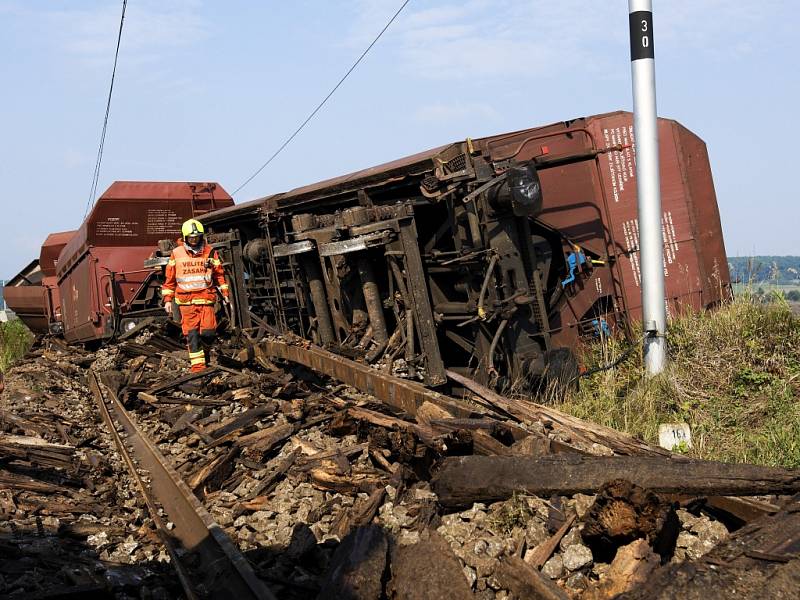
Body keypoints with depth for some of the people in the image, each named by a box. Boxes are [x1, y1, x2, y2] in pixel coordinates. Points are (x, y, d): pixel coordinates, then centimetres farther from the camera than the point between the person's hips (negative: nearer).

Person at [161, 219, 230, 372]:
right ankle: (198, 365, 3)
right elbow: (170, 278, 9)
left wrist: (224, 293, 8)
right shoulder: (177, 253, 5)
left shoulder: (210, 252, 6)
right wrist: (167, 300, 7)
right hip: (186, 300, 0)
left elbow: (219, 274, 12)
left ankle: (204, 351, 24)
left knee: (209, 331, -7)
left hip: (206, 298, 0)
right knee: (192, 333, -2)